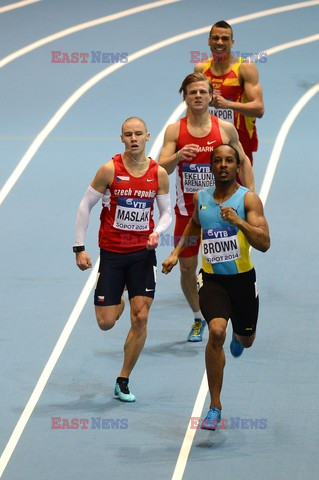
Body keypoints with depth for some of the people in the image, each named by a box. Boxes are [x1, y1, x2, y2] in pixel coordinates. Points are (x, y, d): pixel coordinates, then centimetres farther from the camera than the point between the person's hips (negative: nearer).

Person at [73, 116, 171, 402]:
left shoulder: (159, 174, -2)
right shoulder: (110, 170, -10)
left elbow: (166, 212, 10)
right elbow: (85, 206, -3)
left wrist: (157, 232, -12)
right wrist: (80, 247, -6)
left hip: (143, 253, 1)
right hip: (112, 252, -1)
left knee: (140, 318, -6)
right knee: (106, 323, -2)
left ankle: (123, 381, 8)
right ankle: (117, 301, 37)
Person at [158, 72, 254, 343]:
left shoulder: (226, 129, -2)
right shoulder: (174, 131, -2)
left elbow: (243, 161, 9)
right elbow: (161, 169, -9)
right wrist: (177, 156, -30)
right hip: (187, 209, 1)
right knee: (187, 267, 6)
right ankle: (199, 317, 25)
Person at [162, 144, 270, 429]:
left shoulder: (248, 199, -10)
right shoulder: (201, 198, 2)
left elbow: (264, 244, -19)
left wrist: (238, 221, -32)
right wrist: (177, 252, 14)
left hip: (242, 279, 0)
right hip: (211, 279, 0)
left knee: (246, 340, 18)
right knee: (216, 331, -24)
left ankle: (238, 338, 62)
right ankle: (215, 408, -16)